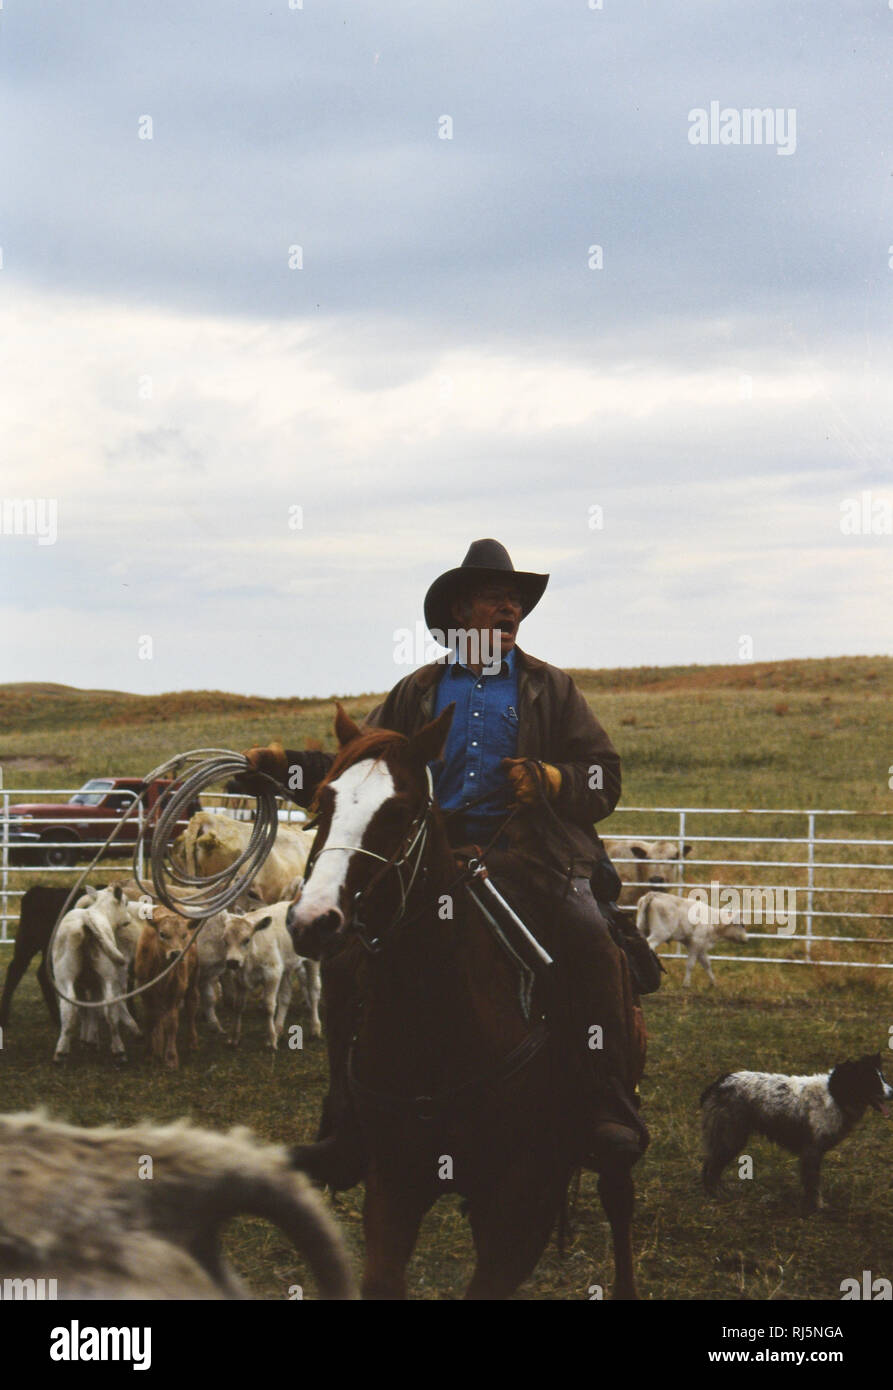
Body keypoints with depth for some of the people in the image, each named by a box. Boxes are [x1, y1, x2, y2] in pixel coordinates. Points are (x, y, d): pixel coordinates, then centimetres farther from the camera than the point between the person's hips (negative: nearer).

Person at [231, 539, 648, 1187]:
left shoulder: (551, 689, 14)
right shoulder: (418, 694, 19)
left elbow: (605, 776, 9)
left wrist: (550, 782, -12)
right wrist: (285, 766, 0)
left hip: (535, 859, -2)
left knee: (591, 943, -31)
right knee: (347, 960, -15)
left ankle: (611, 1109, -25)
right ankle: (350, 1127, -5)